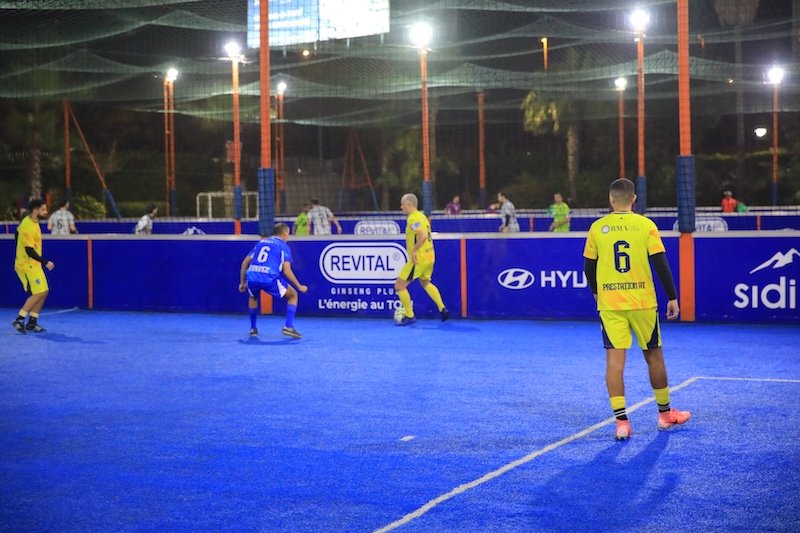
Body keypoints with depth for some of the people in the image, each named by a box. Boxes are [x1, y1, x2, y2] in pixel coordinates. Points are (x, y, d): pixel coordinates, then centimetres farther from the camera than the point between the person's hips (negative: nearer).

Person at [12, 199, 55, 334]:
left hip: (34, 265, 10)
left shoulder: (31, 221, 6)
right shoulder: (28, 227, -23)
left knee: (44, 292, 7)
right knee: (38, 293, -12)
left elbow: (17, 233, 22)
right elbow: (29, 250, -25)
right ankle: (19, 320, -3)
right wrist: (45, 262, -24)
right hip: (27, 265, -10)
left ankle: (32, 323, 13)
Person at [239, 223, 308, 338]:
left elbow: (245, 262, 24)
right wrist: (299, 286, 9)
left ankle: (253, 329, 34)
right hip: (269, 278, -5)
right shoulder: (283, 246, 11)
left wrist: (242, 283, 32)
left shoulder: (261, 242, 26)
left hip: (251, 277, 5)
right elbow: (286, 271, 0)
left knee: (253, 297, 38)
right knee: (293, 295, 17)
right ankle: (288, 326, 4)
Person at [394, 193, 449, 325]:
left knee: (399, 286, -3)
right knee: (425, 283, 30)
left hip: (419, 258, -10)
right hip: (429, 256, 10)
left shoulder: (413, 218, -17)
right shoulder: (421, 216, 13)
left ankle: (409, 316, 1)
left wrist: (414, 251, -24)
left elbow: (423, 236, -30)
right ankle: (442, 309, 26)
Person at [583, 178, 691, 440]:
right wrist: (672, 297, 2)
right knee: (654, 355, 14)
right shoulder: (646, 225, -3)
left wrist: (596, 292, 25)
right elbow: (661, 264, -7)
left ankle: (621, 421, -5)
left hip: (609, 305, 0)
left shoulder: (597, 228, 0)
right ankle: (665, 413, 28)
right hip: (643, 302, 0)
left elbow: (589, 267, 7)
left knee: (615, 359, 1)